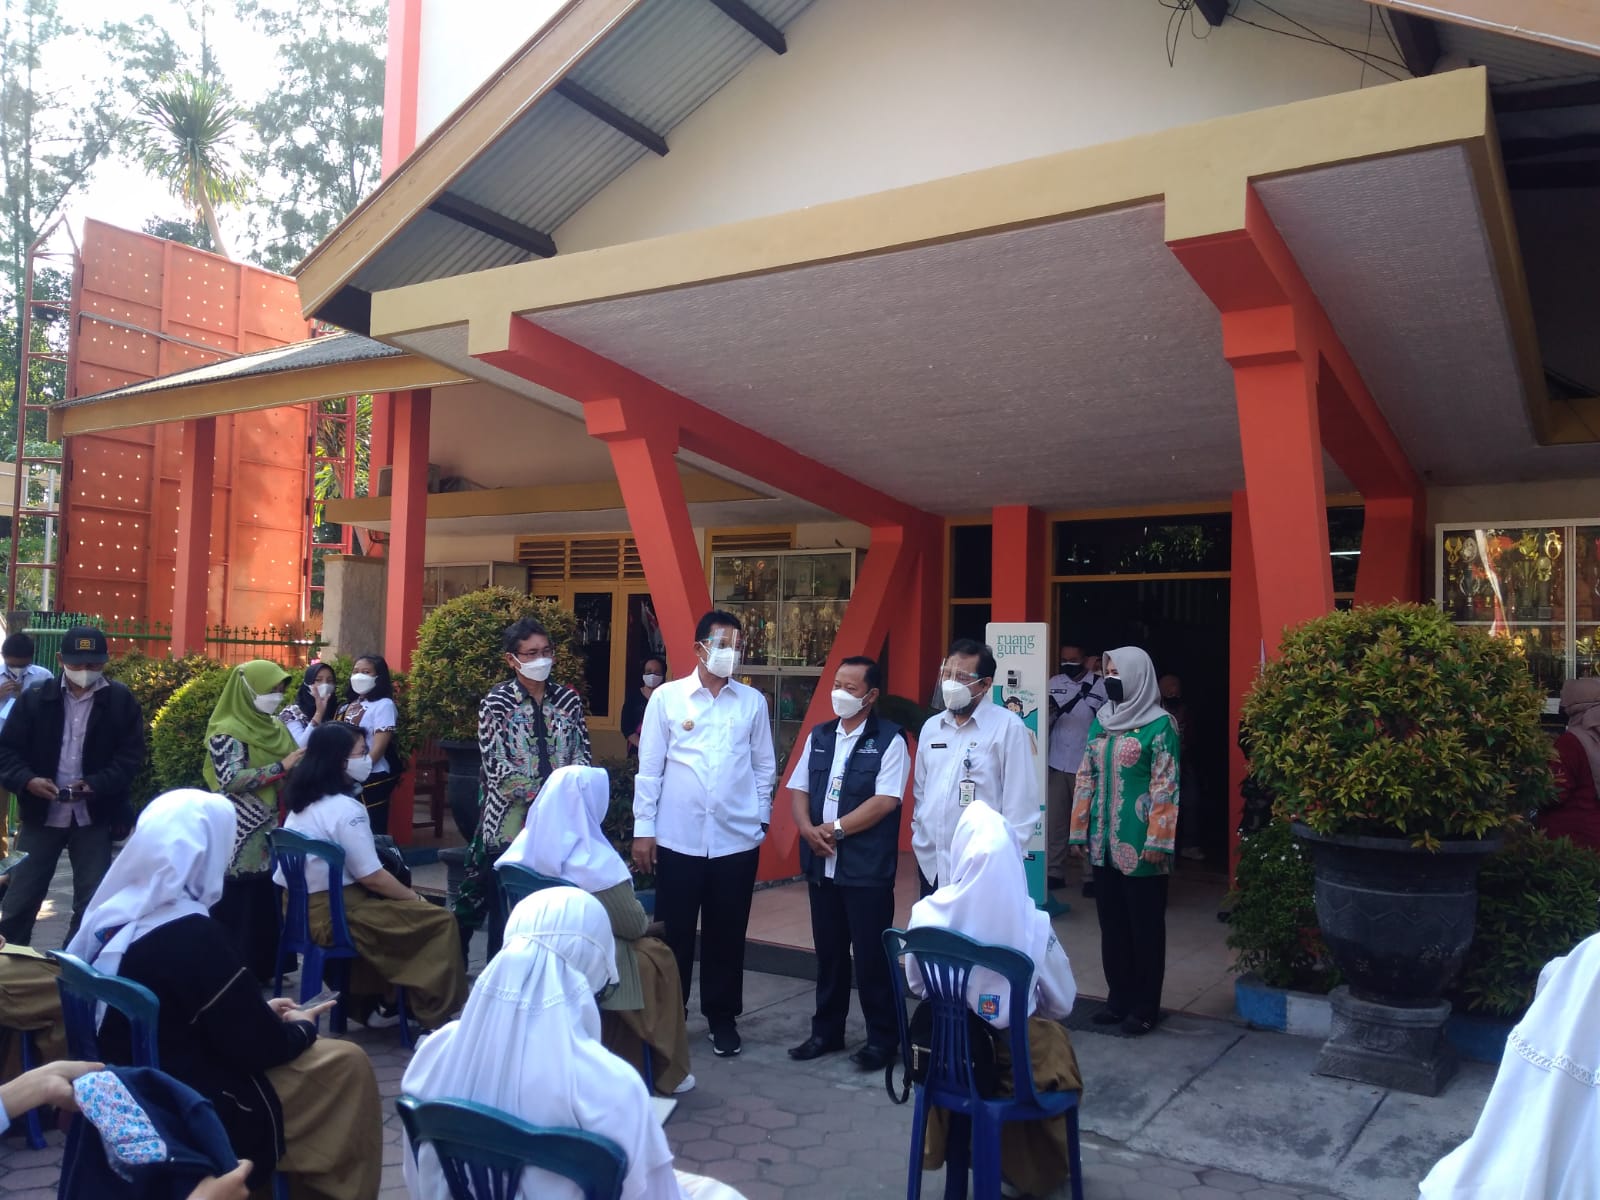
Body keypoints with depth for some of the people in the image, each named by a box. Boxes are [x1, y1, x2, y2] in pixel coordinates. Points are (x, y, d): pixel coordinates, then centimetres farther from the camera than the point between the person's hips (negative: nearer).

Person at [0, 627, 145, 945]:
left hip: (94, 816, -1)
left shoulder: (121, 701, -2)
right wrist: (28, 780, -18)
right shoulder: (35, 698, 1)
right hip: (41, 812, 1)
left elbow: (131, 755, -3)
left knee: (92, 900, 5)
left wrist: (95, 784, -18)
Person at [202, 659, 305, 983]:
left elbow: (294, 767, 21)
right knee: (238, 902, -1)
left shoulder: (274, 727, 13)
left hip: (272, 828, 7)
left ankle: (262, 966, 17)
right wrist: (281, 767, -21)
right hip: (240, 834, -7)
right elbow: (232, 779, -20)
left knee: (268, 900, 8)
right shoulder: (227, 732, -9)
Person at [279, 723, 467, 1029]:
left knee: (398, 905, 28)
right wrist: (416, 897, -4)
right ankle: (437, 1020, 4)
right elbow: (371, 876, -20)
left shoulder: (304, 802, 9)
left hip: (306, 907, 10)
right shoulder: (345, 808, -20)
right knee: (439, 921, -5)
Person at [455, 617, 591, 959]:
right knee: (506, 908, 3)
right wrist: (542, 793, -20)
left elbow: (582, 753, 8)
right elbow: (495, 765, -11)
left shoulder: (568, 699, 8)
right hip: (511, 820, -3)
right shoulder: (497, 702, -3)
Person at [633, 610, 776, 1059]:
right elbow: (649, 768, 0)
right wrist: (643, 828, -2)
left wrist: (760, 819, 7)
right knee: (673, 933, 8)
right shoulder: (666, 697, -2)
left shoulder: (753, 702, 4)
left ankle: (723, 1018, 26)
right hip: (678, 839, -1)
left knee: (727, 934, 11)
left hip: (737, 839, 1)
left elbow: (764, 767, 10)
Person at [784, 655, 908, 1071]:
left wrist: (835, 828, -15)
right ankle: (826, 1031, 28)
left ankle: (882, 1038, 16)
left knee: (871, 955, 2)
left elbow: (885, 801, -16)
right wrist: (808, 829, -9)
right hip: (821, 864, 6)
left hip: (868, 868, -5)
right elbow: (798, 790, 10)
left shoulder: (889, 740, -7)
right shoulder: (819, 736, 12)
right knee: (828, 952, 15)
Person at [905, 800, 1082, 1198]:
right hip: (1012, 1055, -2)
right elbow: (1063, 1004, -6)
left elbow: (915, 986, 2)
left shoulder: (927, 914, -17)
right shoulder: (1032, 922, -21)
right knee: (1055, 1041, 29)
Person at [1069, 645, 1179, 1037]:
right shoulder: (1101, 722, 11)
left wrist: (1157, 841, -17)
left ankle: (1146, 1006, 15)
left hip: (1140, 845, -6)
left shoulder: (1159, 724, -9)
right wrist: (1080, 830, 10)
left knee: (1145, 926, 4)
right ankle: (1119, 998, 25)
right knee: (1111, 923, 13)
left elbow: (1165, 785, -13)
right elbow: (1086, 777, 13)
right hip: (1105, 843, 6)